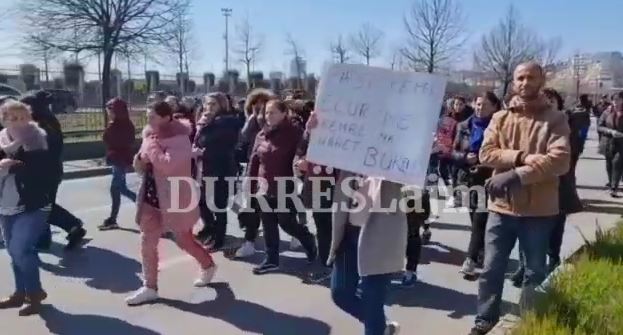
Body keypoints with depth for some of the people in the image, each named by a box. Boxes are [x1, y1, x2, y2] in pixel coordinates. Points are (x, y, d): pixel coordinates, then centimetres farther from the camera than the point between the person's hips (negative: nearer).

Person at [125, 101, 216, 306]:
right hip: (151, 198, 7)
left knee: (184, 241, 7)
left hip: (175, 199, -7)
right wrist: (141, 158, -10)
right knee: (147, 242, 4)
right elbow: (139, 167, 14)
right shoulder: (150, 135, 6)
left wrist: (151, 144, -21)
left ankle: (208, 266, 35)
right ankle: (150, 287, 15)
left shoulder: (179, 140, -19)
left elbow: (167, 165, -34)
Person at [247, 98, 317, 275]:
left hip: (285, 189, -5)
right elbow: (254, 161, 10)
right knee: (268, 227, 11)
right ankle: (271, 260, 23)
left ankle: (308, 240, 32)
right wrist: (250, 185, 7)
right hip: (264, 189, 5)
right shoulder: (261, 135, 7)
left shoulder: (294, 134, -9)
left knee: (287, 224, 3)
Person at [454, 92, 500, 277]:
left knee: (480, 220, -10)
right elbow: (454, 152, 9)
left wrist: (487, 165, -19)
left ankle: (471, 260, -10)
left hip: (488, 180, -4)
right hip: (467, 178, 5)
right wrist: (465, 157, -11)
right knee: (475, 220, 12)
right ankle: (482, 253, 27)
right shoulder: (464, 126, 8)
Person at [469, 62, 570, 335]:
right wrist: (522, 156, -21)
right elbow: (486, 154, -7)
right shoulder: (500, 118, 6)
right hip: (502, 206, 2)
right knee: (491, 269, 10)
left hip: (539, 209, -2)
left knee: (535, 272, 12)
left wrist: (517, 175, -23)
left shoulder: (555, 119, -2)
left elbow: (560, 160, -16)